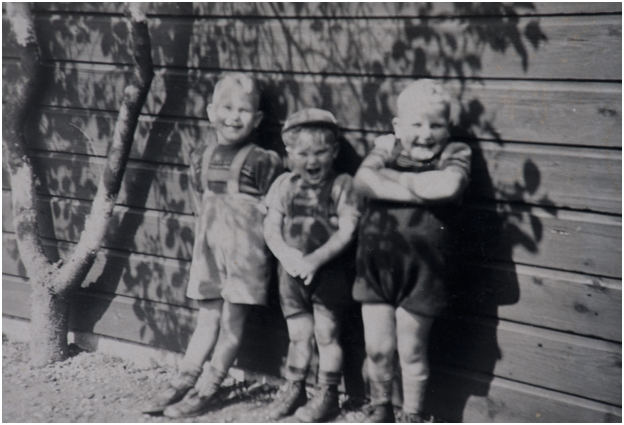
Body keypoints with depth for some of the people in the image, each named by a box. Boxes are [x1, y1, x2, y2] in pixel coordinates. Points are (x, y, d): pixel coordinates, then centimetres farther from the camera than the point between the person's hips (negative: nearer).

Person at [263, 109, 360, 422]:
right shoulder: (284, 186, 4)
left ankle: (328, 395, 17)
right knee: (298, 333, 13)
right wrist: (287, 255, -16)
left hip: (329, 274, -3)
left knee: (326, 334, 4)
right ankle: (293, 388, 29)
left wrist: (316, 258, -20)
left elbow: (346, 232, -13)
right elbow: (271, 228, 1)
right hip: (292, 272, 4)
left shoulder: (342, 186, -7)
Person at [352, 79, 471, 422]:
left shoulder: (455, 153, -1)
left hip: (422, 270, -2)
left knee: (411, 350, 10)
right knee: (377, 348, 11)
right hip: (375, 267, 2)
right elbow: (363, 180, -13)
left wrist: (394, 177, -12)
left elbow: (449, 187, -23)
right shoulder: (386, 148, 5)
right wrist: (420, 191, -17)